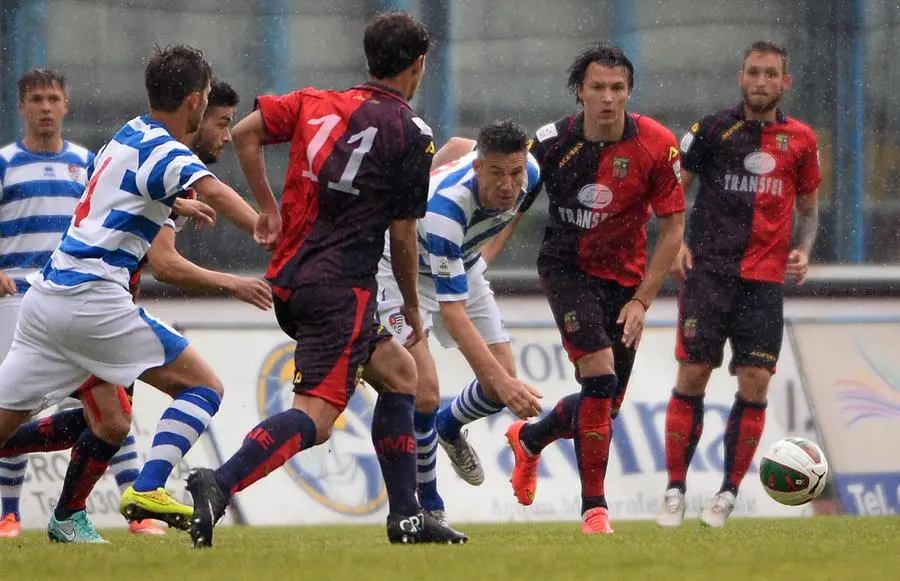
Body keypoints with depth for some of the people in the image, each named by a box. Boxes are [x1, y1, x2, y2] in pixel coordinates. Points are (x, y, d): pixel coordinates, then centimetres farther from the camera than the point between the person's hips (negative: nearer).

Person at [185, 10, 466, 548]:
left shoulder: (317, 102, 12)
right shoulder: (413, 133, -4)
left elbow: (246, 133, 5)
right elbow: (403, 237, -1)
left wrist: (268, 208, 13)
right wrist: (413, 307, 13)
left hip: (291, 281, 8)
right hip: (342, 287, -8)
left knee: (400, 371, 22)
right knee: (315, 416, -16)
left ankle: (406, 517, 21)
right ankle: (220, 484, -37)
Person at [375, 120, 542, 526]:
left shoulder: (529, 173, -23)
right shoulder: (445, 207, -42)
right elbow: (453, 313, -43)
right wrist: (503, 381, -51)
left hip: (463, 265, 6)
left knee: (503, 386, -1)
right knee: (424, 393, -21)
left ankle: (449, 427, 33)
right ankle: (428, 506, -1)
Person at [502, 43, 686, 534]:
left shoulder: (656, 145, -14)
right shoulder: (553, 142, -14)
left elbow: (673, 228, -8)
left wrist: (641, 300, -12)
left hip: (625, 278, 3)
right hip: (567, 268, -3)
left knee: (606, 406, 8)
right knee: (600, 378, -21)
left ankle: (529, 438, 40)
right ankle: (593, 507, -11)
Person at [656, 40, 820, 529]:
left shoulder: (800, 141, 8)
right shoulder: (713, 130, 1)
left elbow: (808, 209, 18)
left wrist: (803, 248, 0)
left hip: (764, 280, 2)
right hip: (708, 270, -2)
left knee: (754, 384, -5)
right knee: (691, 377, -5)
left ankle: (728, 493, 6)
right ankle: (675, 490, 3)